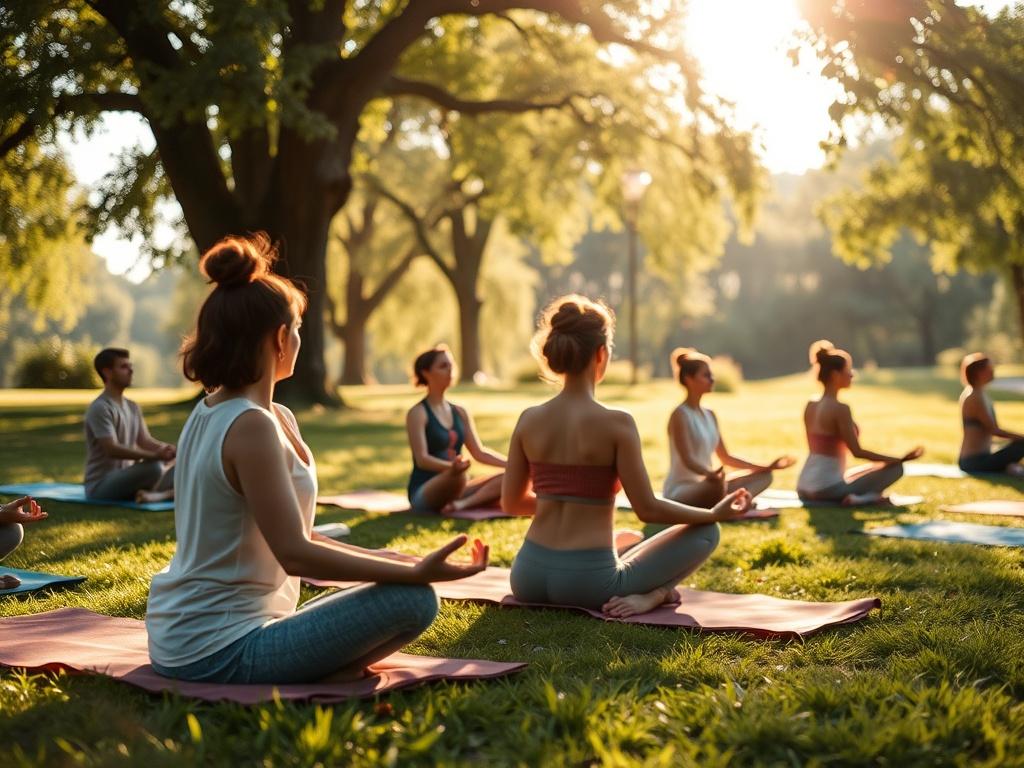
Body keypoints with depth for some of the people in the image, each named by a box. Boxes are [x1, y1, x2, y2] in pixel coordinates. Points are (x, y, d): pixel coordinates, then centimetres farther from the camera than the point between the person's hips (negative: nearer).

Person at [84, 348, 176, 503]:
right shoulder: (100, 408, -16)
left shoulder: (133, 407, 13)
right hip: (100, 485, -9)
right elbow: (112, 449, -26)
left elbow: (145, 441, 9)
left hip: (126, 477, 9)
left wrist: (166, 448, -14)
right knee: (153, 467, -34)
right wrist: (154, 455, -34)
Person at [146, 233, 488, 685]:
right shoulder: (251, 426, -21)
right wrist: (416, 571, -22)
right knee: (414, 600, -15)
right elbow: (296, 554, -23)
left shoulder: (209, 414, 9)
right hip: (221, 654, -10)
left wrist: (394, 561, 10)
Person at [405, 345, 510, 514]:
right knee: (460, 474, -40)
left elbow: (479, 452, 14)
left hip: (454, 491, 7)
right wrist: (452, 467, -37)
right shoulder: (417, 413, -6)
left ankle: (464, 504, -30)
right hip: (424, 493, -7)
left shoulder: (460, 412, 14)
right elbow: (422, 459, -17)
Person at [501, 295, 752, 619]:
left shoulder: (529, 420, 0)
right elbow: (648, 509, -10)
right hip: (587, 582, -5)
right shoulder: (616, 423, -14)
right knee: (706, 531, 14)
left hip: (528, 579, 5)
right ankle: (654, 593, -5)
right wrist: (716, 513, 5)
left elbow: (511, 503, 9)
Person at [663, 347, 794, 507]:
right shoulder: (680, 415, -11)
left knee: (764, 476, 6)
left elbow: (726, 458, 18)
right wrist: (710, 474, -43)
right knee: (717, 483, -42)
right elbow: (687, 459, -23)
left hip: (704, 484, 10)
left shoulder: (709, 415, 15)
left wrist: (767, 467, 13)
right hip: (680, 491, -10)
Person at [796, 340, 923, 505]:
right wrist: (900, 459, -8)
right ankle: (860, 498, -14)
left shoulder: (810, 406, 9)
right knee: (896, 468, 3)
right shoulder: (840, 409, -14)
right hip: (827, 489, -8)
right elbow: (857, 452, -14)